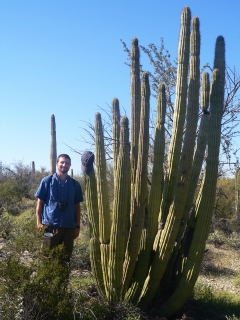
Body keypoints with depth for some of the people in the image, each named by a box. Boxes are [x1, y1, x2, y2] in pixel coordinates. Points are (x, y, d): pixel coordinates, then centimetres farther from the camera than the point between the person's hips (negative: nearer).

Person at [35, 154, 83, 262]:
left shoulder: (75, 184, 6)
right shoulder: (47, 181, 0)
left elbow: (77, 206, 10)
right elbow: (40, 202, 2)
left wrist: (77, 226, 7)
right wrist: (39, 222, -5)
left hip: (69, 226, 2)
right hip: (50, 225, -2)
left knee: (66, 257, 9)